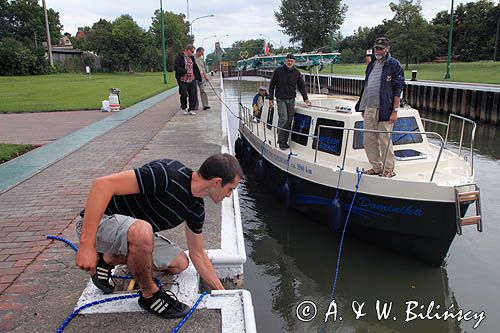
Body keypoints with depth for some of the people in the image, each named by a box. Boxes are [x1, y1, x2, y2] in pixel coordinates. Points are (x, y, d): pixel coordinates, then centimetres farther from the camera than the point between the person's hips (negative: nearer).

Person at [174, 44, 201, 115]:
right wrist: (185, 71, -20)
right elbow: (176, 67, -13)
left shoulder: (191, 57, 14)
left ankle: (191, 109, 9)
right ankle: (184, 108, 21)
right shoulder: (179, 57, -7)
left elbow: (195, 68, 20)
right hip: (183, 80, -6)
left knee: (193, 95, 0)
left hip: (192, 80, 6)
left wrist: (198, 77, 16)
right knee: (184, 95, -2)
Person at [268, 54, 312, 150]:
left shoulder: (296, 73, 6)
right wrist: (271, 99, -1)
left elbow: (302, 86, 11)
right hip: (281, 99, -3)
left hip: (291, 100, 4)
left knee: (289, 121, 2)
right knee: (283, 119, -16)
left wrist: (306, 99, 2)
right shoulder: (278, 71, -2)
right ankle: (281, 142, -9)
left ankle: (285, 141, 11)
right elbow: (272, 85, 2)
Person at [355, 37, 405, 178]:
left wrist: (395, 110, -14)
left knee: (384, 140, -3)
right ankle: (376, 167, 23)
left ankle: (388, 169, 9)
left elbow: (398, 89, -8)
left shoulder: (394, 65, -4)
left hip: (384, 109, -7)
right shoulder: (371, 64, 17)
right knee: (368, 140, 10)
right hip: (369, 108, 7)